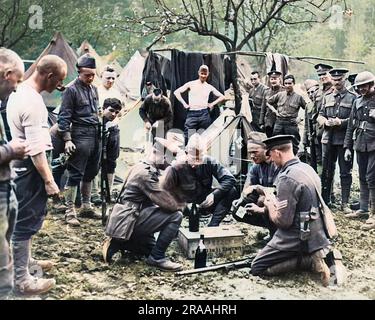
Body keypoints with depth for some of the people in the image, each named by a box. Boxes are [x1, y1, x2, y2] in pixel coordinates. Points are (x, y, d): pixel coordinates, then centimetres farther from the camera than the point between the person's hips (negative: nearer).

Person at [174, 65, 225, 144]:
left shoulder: (209, 87, 11)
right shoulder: (191, 84, 6)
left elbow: (222, 97, 17)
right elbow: (176, 92, 5)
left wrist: (213, 103, 6)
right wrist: (184, 103, 0)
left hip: (204, 114, 2)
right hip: (192, 114, -1)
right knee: (188, 138, -7)